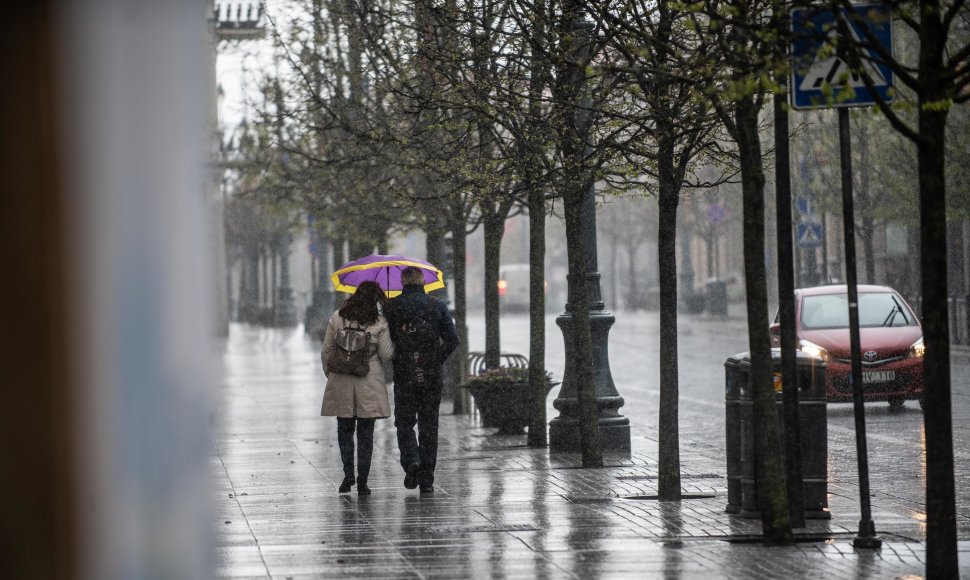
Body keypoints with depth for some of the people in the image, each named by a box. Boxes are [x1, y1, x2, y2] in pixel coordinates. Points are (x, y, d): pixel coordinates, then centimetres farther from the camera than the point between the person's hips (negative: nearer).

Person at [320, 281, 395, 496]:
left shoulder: (337, 319, 1)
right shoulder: (379, 323, -6)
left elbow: (326, 351, 4)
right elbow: (386, 355, -3)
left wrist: (329, 374, 17)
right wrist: (392, 340, 14)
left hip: (341, 382, 1)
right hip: (369, 384, -1)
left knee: (344, 429, 16)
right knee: (365, 433, 5)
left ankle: (348, 473, 5)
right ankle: (362, 482, 4)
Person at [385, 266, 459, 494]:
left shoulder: (393, 306, -3)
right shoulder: (438, 306, 1)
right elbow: (452, 340, -3)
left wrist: (394, 360, 10)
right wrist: (437, 360, 9)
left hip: (404, 375, -1)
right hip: (432, 377, 1)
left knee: (404, 424, 10)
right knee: (428, 427, 8)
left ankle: (411, 461, -15)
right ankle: (427, 480, 7)